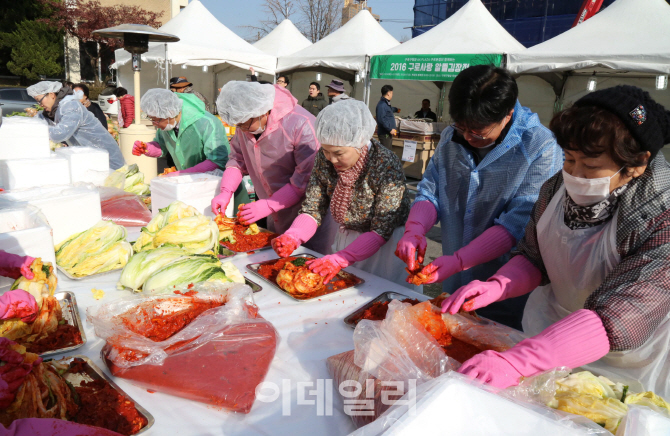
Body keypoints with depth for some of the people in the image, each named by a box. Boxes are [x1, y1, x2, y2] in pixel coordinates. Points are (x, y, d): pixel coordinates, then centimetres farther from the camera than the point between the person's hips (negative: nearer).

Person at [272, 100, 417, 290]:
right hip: (347, 239, 5)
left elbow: (381, 231, -26)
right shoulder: (324, 158, -10)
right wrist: (292, 237, -28)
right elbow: (313, 208, -8)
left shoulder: (386, 166, -26)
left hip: (387, 243, -5)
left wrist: (339, 259, -37)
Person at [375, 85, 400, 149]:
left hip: (388, 133, 11)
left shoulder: (387, 103, 15)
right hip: (385, 133, -11)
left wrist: (396, 109, 60)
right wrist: (390, 129, -25)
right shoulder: (382, 105, -18)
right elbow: (381, 119, -26)